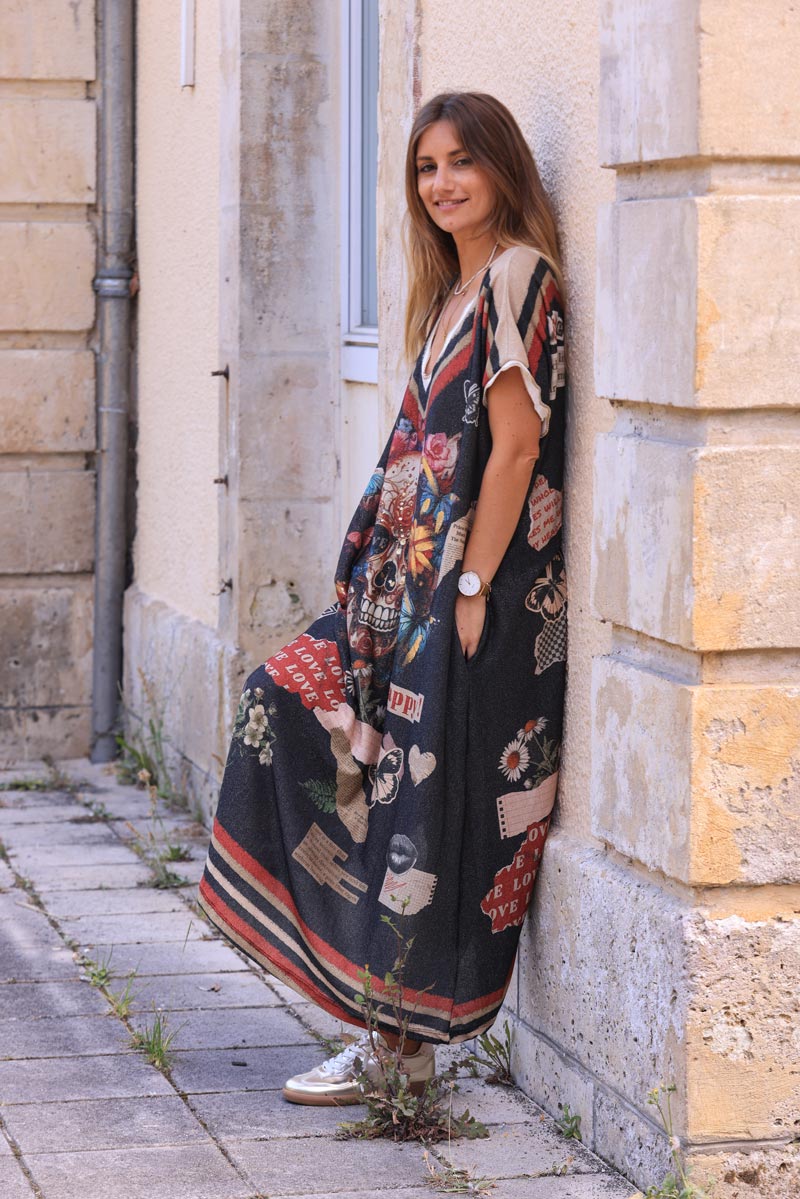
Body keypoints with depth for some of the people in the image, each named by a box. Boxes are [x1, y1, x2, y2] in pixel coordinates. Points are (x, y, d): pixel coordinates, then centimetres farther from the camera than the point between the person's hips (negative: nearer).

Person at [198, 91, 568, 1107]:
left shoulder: (518, 275, -12)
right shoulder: (455, 288, 17)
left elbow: (514, 446, -17)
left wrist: (472, 591, -19)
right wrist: (378, 578, 15)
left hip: (477, 592, -10)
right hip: (414, 583, 10)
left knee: (427, 803, -3)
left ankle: (402, 1044, 9)